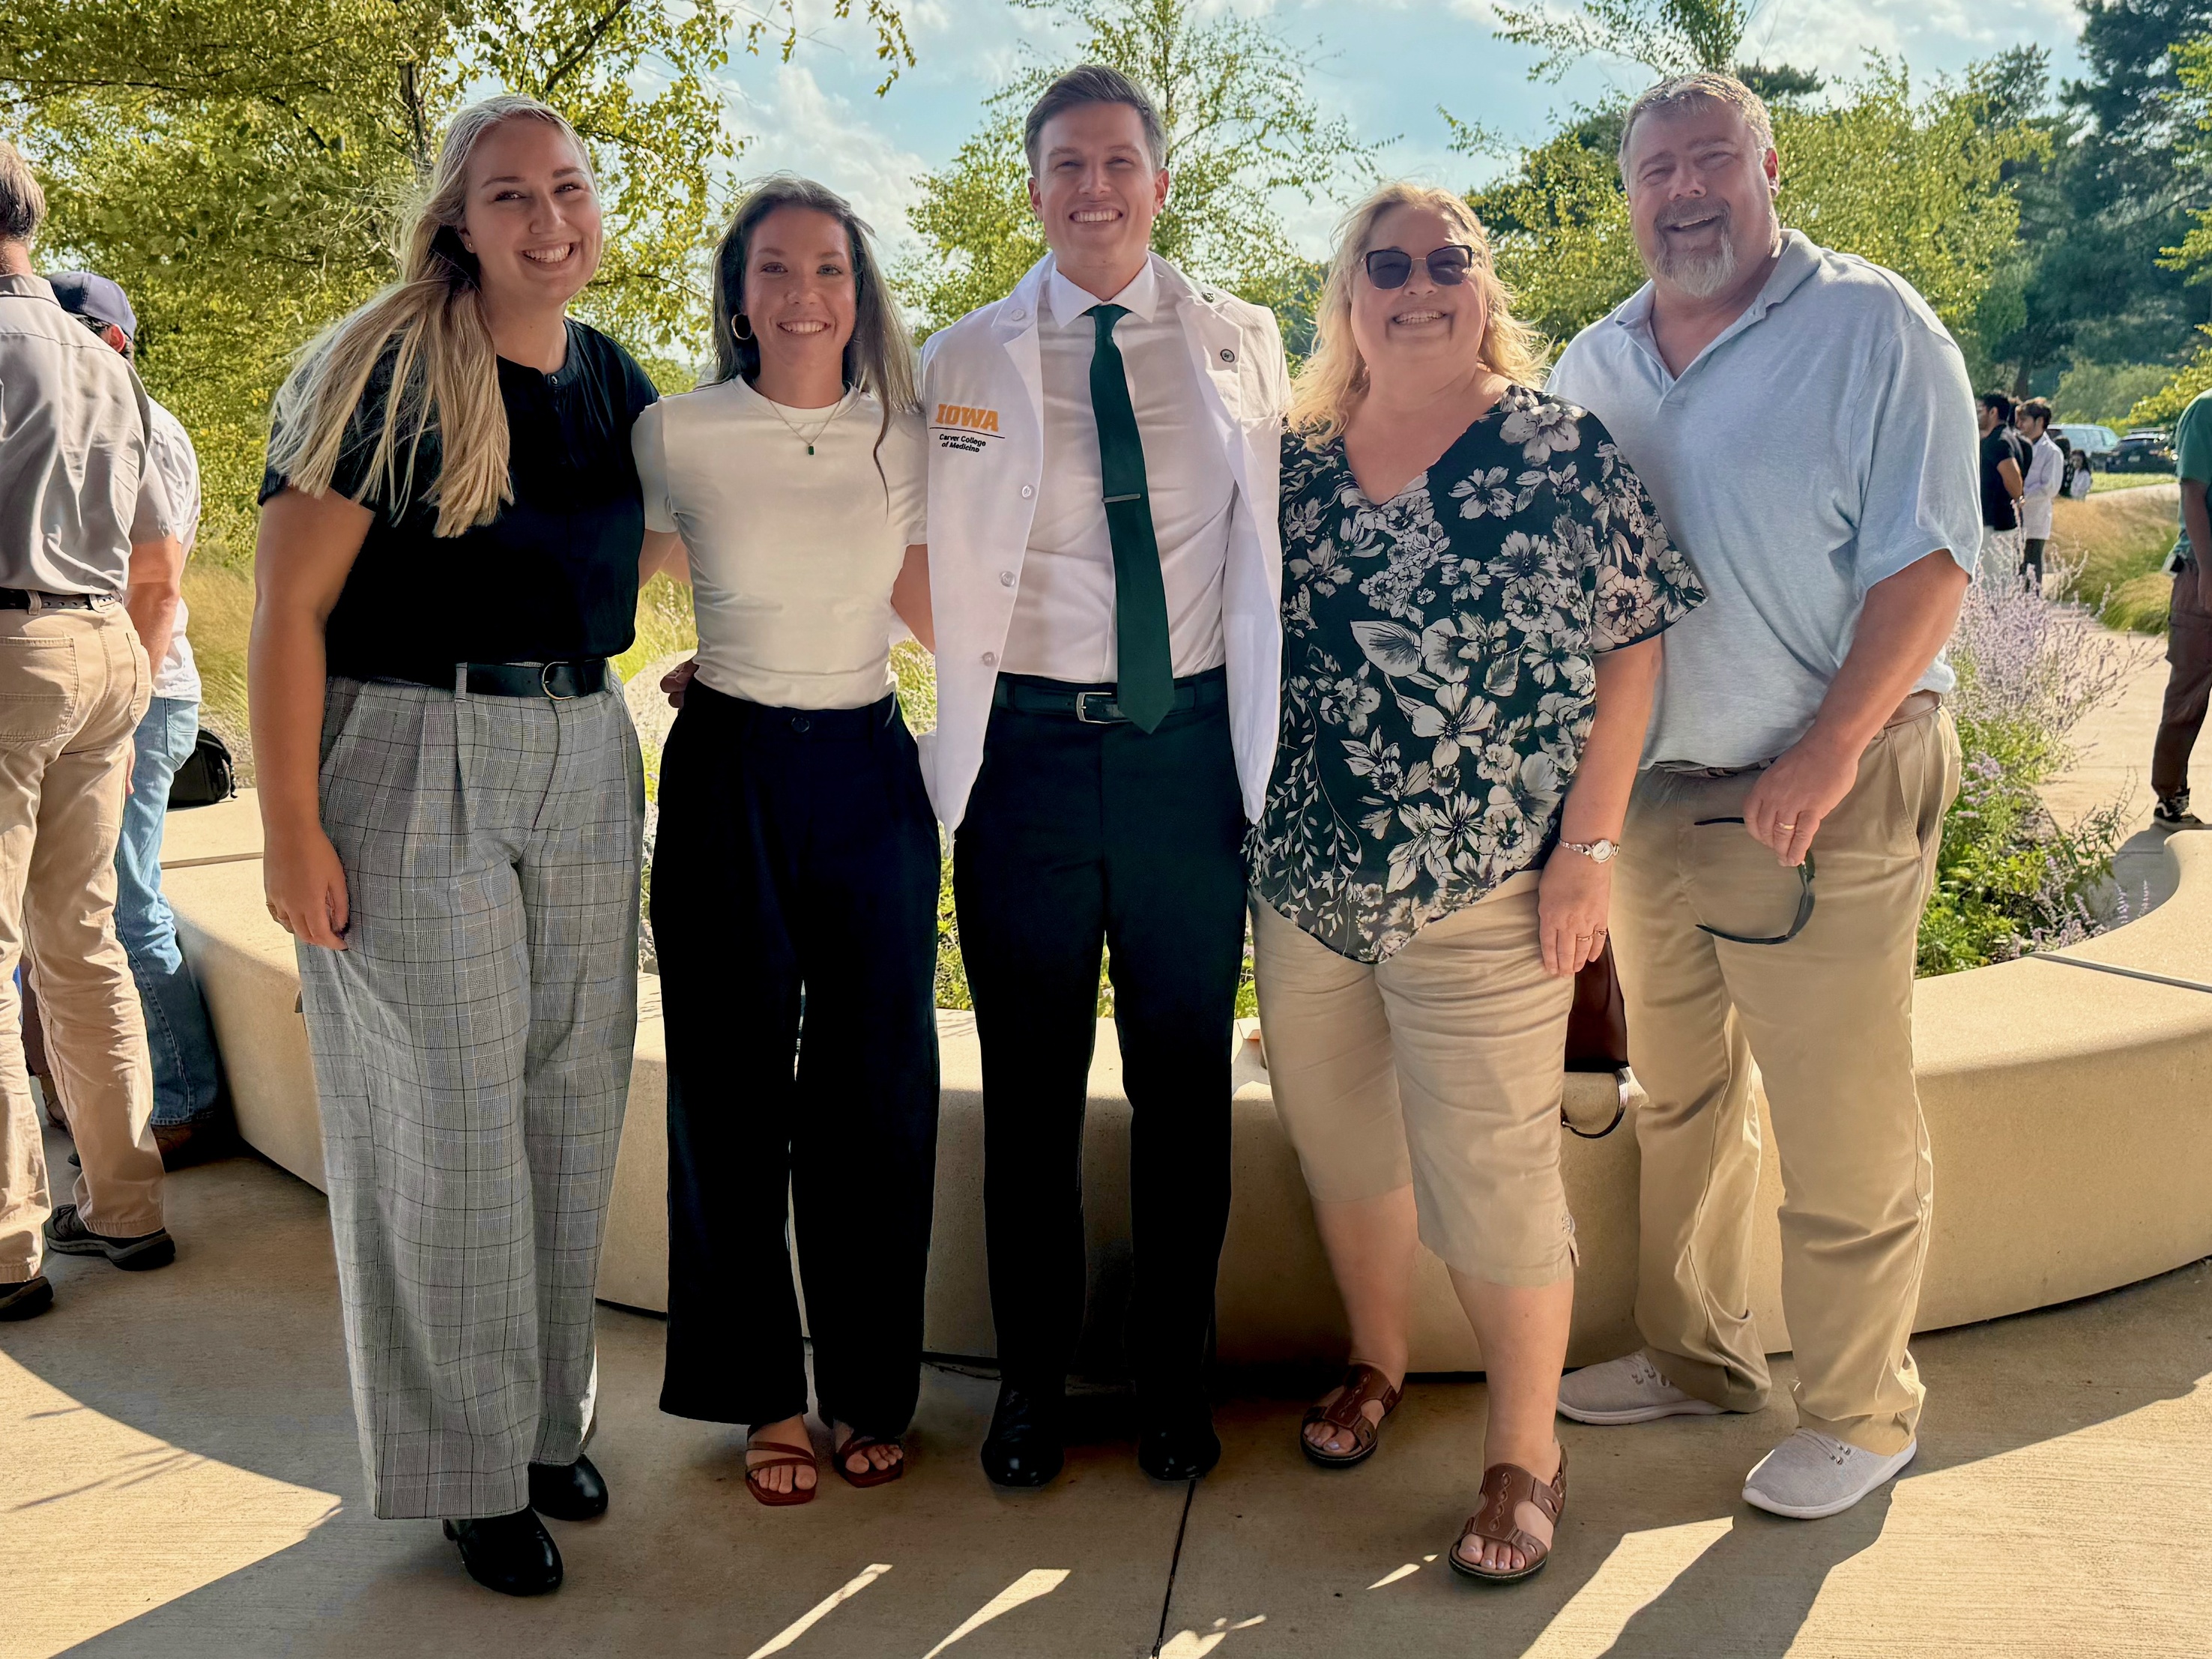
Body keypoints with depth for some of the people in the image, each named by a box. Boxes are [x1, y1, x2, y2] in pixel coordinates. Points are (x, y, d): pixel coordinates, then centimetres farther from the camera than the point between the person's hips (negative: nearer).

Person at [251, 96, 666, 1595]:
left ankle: (551, 1419, 29)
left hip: (586, 758, 6)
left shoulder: (614, 383, 9)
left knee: (570, 1102, 12)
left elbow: (672, 541, 25)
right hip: (413, 766, -6)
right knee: (450, 1119, 2)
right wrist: (293, 827, -15)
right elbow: (290, 603, -11)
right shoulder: (387, 372, -9)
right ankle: (472, 1469, 18)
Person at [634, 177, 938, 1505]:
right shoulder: (676, 435, -3)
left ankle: (873, 1386, 23)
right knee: (735, 1090, 5)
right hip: (729, 773, -1)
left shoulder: (904, 436, 4)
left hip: (870, 772, 2)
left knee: (878, 1085, 6)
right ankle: (767, 1395, 22)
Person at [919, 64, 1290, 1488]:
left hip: (1193, 750, 1)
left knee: (1186, 1078, 10)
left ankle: (1176, 1373, 27)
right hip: (1026, 750, -1)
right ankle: (1033, 1379, 25)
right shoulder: (964, 360, 5)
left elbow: (1272, 548, 12)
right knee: (1033, 1085, 8)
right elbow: (928, 571, 7)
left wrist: (1269, 735, 8)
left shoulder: (1242, 344, 9)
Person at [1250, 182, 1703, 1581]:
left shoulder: (1564, 449, -6)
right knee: (1341, 1143, 18)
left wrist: (1587, 847, -12)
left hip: (1482, 899, -4)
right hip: (1304, 885, 5)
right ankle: (1376, 1363, 41)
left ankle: (1528, 1458, 19)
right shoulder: (1296, 458, 6)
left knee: (1493, 1174, 1)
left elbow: (1630, 655, -6)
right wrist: (1253, 834, 10)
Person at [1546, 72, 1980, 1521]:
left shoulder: (1870, 327, -7)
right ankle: (1697, 1358, 34)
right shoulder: (1594, 366, 11)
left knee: (1844, 1136, 2)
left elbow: (1930, 557, -13)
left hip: (1828, 799, -6)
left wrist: (1828, 752, -21)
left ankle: (1860, 1414, 20)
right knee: (1679, 1109, 17)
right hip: (1650, 793, 6)